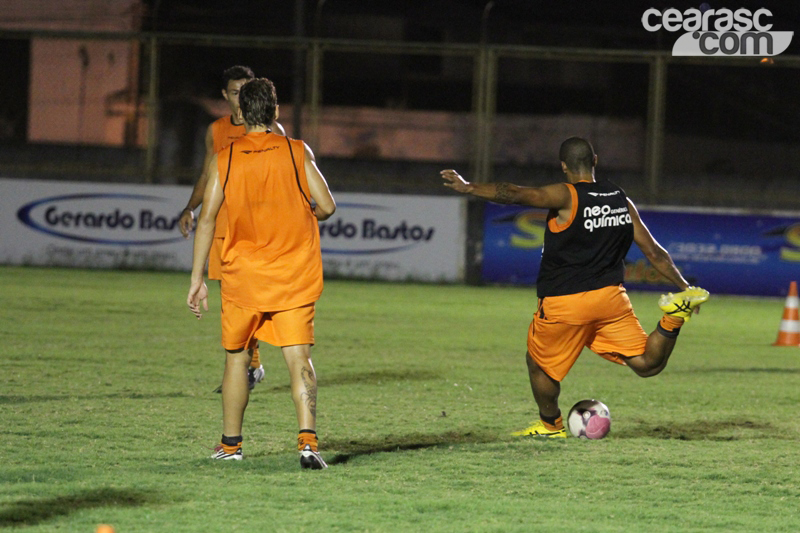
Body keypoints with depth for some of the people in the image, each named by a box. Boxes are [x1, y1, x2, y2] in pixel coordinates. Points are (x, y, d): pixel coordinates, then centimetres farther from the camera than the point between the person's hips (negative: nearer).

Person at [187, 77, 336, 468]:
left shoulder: (223, 159, 0)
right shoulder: (297, 152, -1)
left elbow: (207, 219, -2)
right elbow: (326, 206, -3)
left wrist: (197, 278, 1)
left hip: (243, 274, 1)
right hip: (294, 274, -1)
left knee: (237, 356, 16)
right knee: (299, 357, -5)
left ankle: (230, 443, 24)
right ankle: (308, 438, -22)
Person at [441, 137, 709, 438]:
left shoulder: (566, 196, -10)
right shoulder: (621, 201, 8)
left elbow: (516, 195, -24)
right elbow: (654, 252, 13)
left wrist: (467, 188, -26)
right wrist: (684, 286, 22)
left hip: (564, 303, -4)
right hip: (610, 296, 4)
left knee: (539, 364, 20)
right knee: (647, 364, 4)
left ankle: (551, 425, 33)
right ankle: (673, 319, -20)